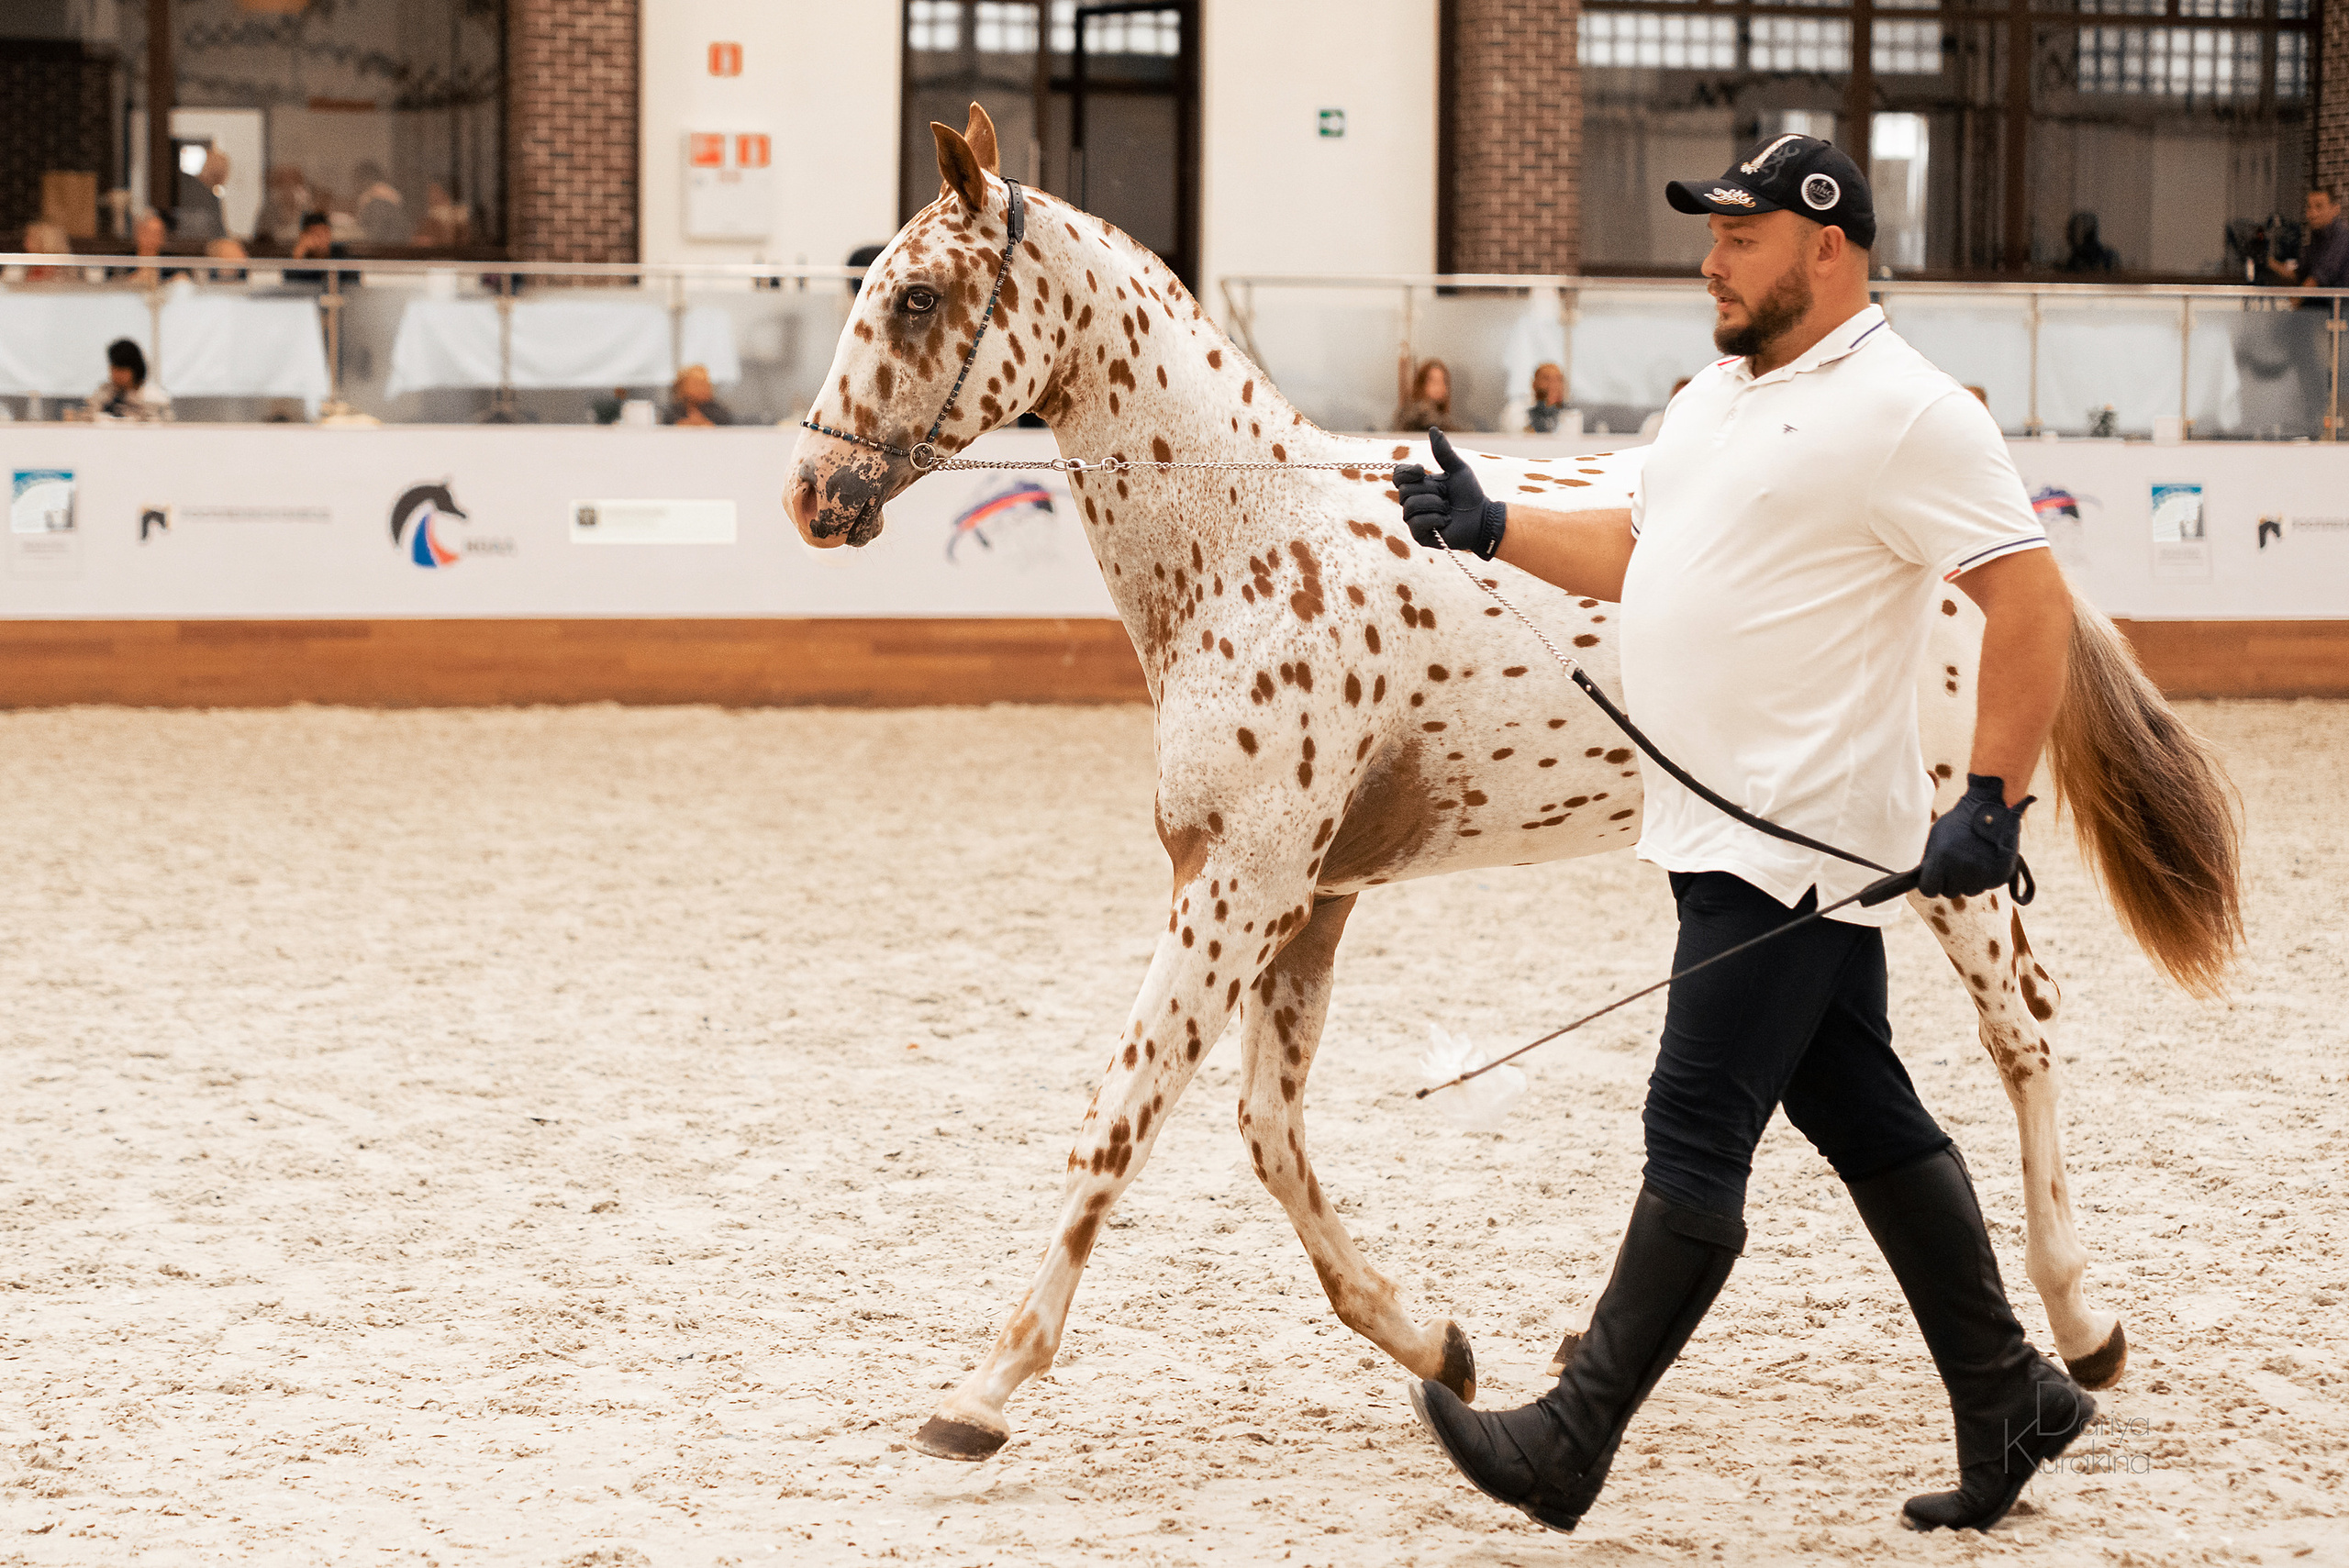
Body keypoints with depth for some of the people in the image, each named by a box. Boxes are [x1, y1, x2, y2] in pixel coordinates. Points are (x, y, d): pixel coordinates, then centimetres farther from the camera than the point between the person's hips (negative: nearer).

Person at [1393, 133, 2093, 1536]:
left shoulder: (1905, 413, -14)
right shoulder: (1714, 398, 15)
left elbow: (2034, 602, -17)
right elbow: (1635, 555, 28)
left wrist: (1993, 803, -22)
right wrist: (1491, 527, 15)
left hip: (1800, 844, -9)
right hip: (1724, 834, 9)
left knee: (1696, 1136, -6)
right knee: (1866, 1118, 13)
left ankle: (1573, 1445, -3)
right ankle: (2007, 1399, 22)